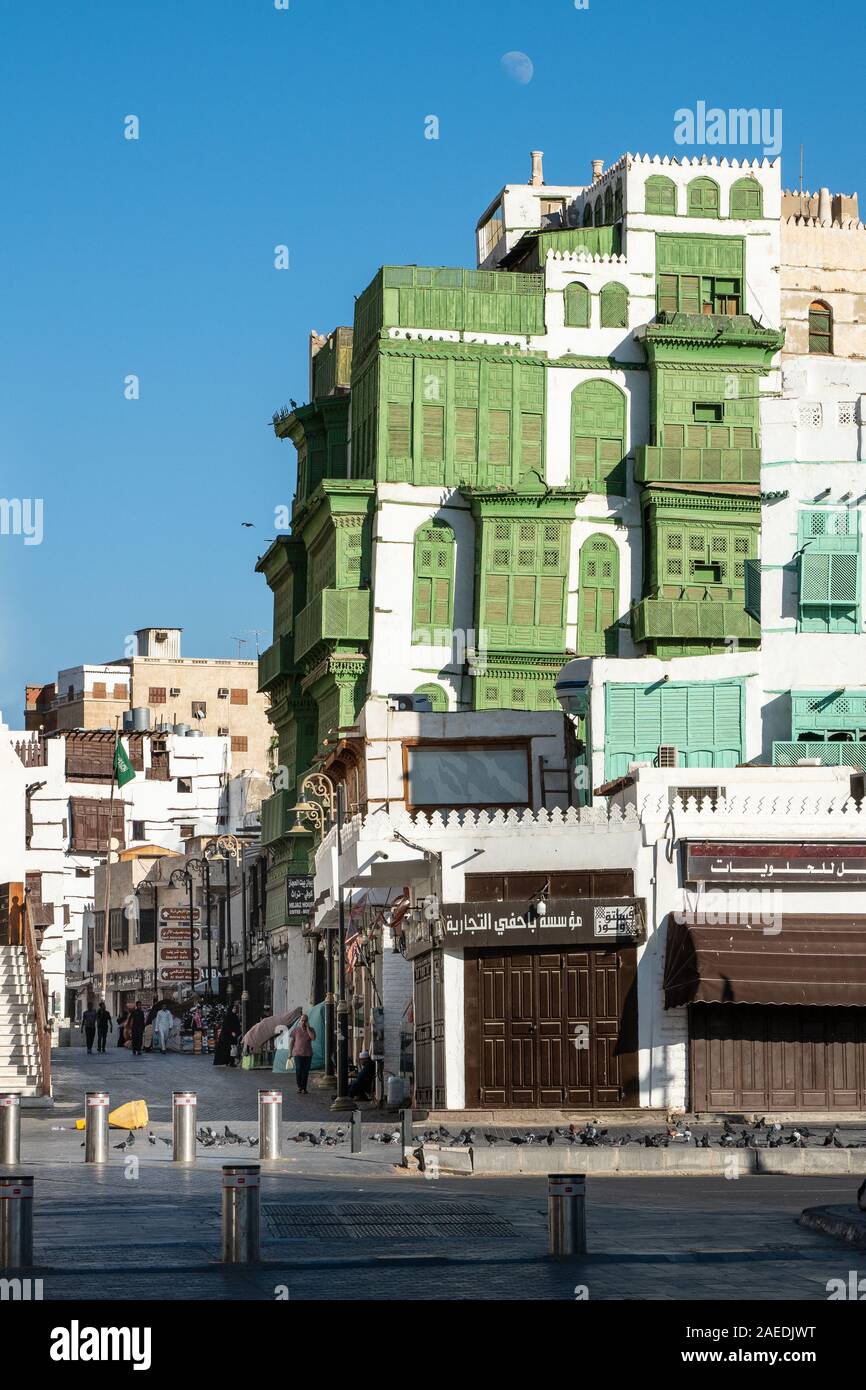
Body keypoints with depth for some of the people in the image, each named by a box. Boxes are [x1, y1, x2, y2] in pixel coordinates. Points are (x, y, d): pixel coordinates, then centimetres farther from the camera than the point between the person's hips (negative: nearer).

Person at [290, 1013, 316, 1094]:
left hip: (308, 1054, 1)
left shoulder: (311, 1030, 5)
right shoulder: (295, 1030, 4)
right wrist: (290, 1053, 4)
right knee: (298, 1070, -14)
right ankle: (299, 1087, 2)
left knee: (306, 1072, 1)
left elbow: (313, 1038, -13)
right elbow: (292, 1041, 8)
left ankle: (304, 1088, 8)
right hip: (298, 1053, -1)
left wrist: (307, 1028, -11)